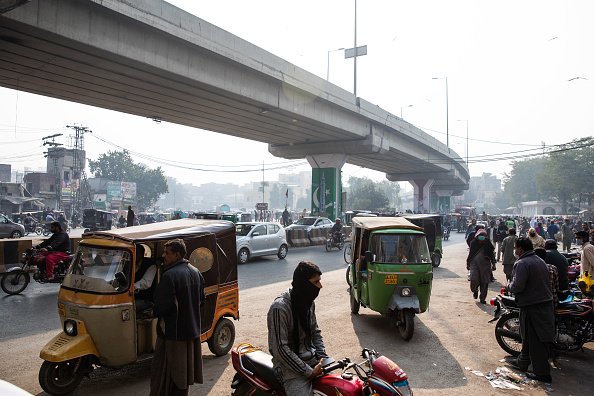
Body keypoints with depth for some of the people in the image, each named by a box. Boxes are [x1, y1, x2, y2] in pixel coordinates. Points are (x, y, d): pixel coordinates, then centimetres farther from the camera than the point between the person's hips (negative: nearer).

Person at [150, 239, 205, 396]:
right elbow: (201, 300, 13)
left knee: (164, 372, 6)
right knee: (184, 370, 19)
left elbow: (162, 305, -22)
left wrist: (154, 312, -2)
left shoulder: (170, 276, -21)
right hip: (192, 330, 8)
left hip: (172, 333, -8)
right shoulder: (196, 272, 5)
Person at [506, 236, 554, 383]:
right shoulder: (540, 261, 11)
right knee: (528, 336, 21)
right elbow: (546, 282, 18)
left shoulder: (522, 264, -17)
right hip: (547, 304, 9)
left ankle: (542, 373, 5)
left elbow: (517, 286, -25)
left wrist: (508, 286, -4)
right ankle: (523, 361, 34)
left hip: (532, 307, -9)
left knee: (535, 341, -1)